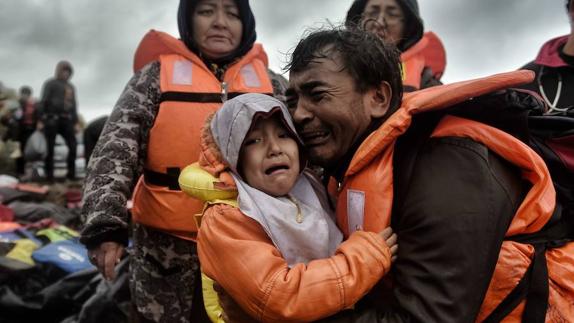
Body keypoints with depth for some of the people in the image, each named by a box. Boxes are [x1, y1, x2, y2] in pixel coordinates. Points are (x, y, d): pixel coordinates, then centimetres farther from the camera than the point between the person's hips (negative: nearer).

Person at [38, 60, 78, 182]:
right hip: (52, 119, -5)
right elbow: (43, 101, -3)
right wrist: (41, 120, -10)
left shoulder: (71, 87, 22)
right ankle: (49, 174, 5)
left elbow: (74, 105, 23)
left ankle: (71, 173, 6)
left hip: (67, 120, 5)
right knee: (50, 148, -2)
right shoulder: (50, 83, 4)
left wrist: (75, 122, 17)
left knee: (73, 145, -3)